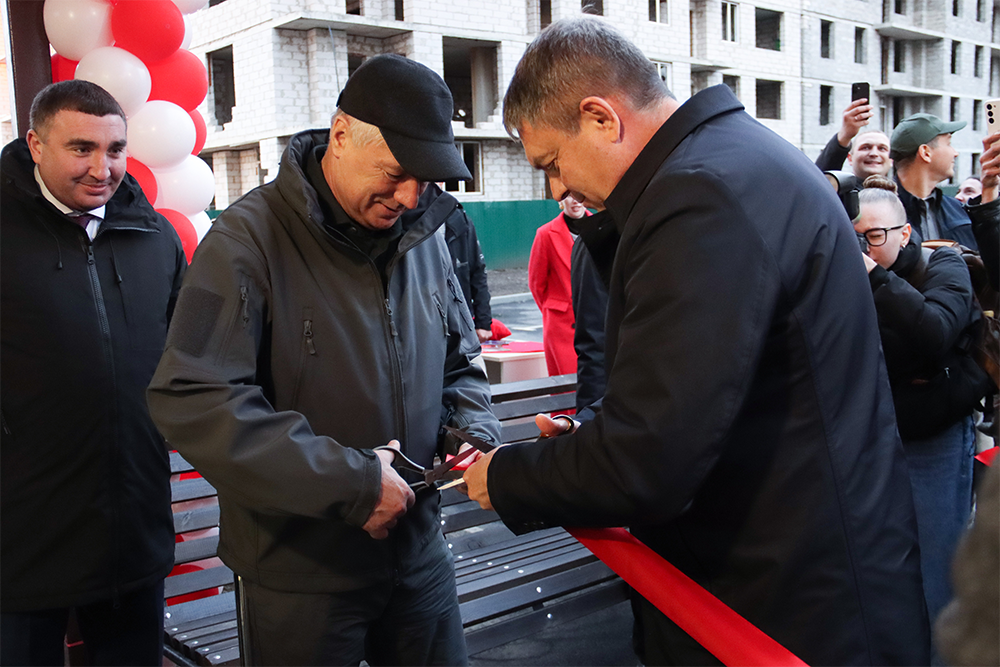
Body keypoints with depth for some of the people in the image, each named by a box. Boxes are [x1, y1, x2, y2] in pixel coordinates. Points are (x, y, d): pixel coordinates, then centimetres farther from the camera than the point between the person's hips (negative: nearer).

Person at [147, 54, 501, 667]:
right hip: (298, 569, -5)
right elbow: (193, 402, -24)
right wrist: (350, 480, -24)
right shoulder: (251, 238, -16)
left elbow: (459, 365, 15)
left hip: (418, 547, 6)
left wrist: (476, 432, -6)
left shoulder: (424, 236, 3)